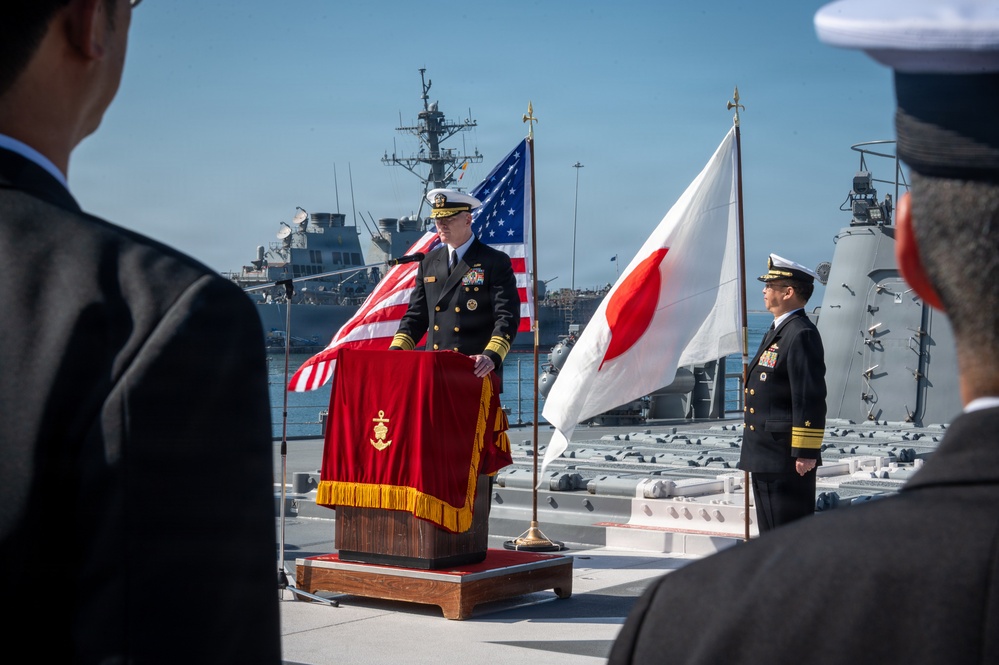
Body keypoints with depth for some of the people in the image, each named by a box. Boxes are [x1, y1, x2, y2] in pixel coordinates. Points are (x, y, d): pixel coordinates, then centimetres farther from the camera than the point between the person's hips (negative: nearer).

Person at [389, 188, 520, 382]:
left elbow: (507, 317, -11)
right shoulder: (429, 263, 14)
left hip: (477, 373, -4)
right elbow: (416, 315, 16)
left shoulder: (495, 262, -2)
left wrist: (491, 356, -26)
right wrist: (396, 350, -1)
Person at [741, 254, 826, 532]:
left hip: (787, 459, -11)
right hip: (766, 457, 11)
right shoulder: (777, 331, 17)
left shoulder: (801, 335, -16)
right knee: (771, 535, 17)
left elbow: (811, 399, -21)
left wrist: (806, 453, -22)